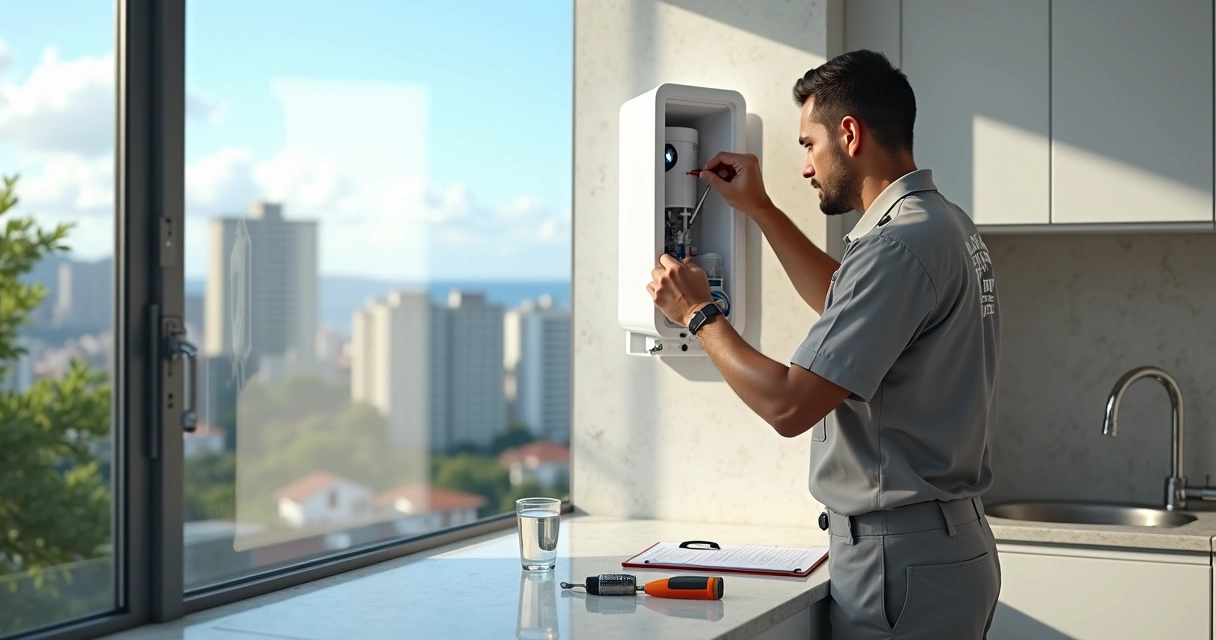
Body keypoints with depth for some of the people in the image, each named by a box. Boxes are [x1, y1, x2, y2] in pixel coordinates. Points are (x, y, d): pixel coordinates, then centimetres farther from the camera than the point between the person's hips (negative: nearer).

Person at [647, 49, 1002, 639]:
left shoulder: (898, 245, -21)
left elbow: (788, 404, -23)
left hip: (901, 562, -10)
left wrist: (697, 315, -8)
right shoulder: (945, 225, 11)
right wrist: (759, 208, 28)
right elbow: (849, 307, 30)